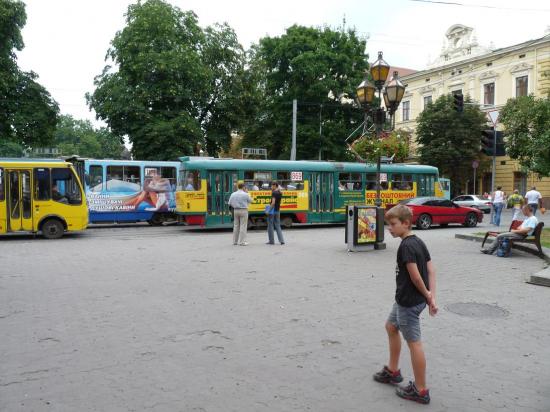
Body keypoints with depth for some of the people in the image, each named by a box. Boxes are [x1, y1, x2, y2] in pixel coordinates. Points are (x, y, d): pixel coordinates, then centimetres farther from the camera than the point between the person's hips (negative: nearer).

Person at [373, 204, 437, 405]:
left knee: (413, 342, -1)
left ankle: (420, 390, 10)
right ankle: (392, 371, 38)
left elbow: (415, 276, -23)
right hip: (405, 299, 10)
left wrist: (426, 295, -6)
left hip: (409, 301, -10)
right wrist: (431, 296, -1)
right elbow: (431, 270, 5)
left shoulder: (406, 246, -20)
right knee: (391, 326, 24)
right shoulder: (418, 242, 8)